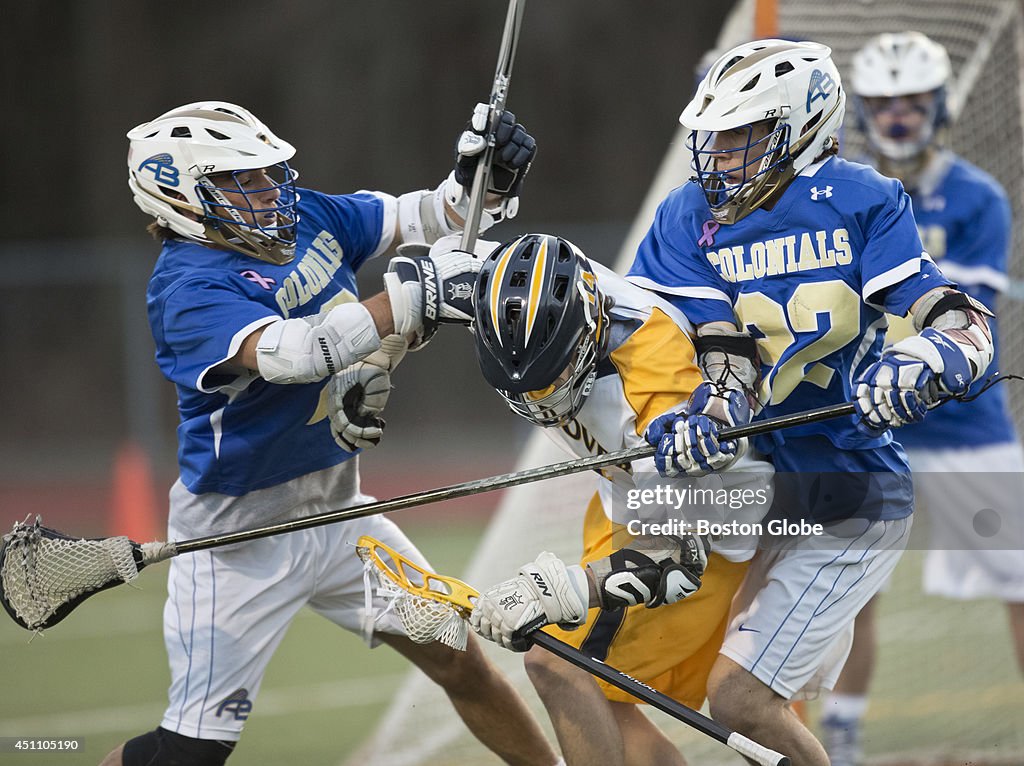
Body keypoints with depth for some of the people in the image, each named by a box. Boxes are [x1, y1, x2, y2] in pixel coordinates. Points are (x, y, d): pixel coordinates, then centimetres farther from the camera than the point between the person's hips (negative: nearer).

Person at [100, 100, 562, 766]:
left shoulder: (308, 217, 0)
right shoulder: (189, 287, -23)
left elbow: (421, 220, 8)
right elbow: (286, 353, -39)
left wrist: (480, 182, -14)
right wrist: (409, 298, -44)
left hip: (336, 512, 7)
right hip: (241, 536, -7)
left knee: (459, 661, 6)